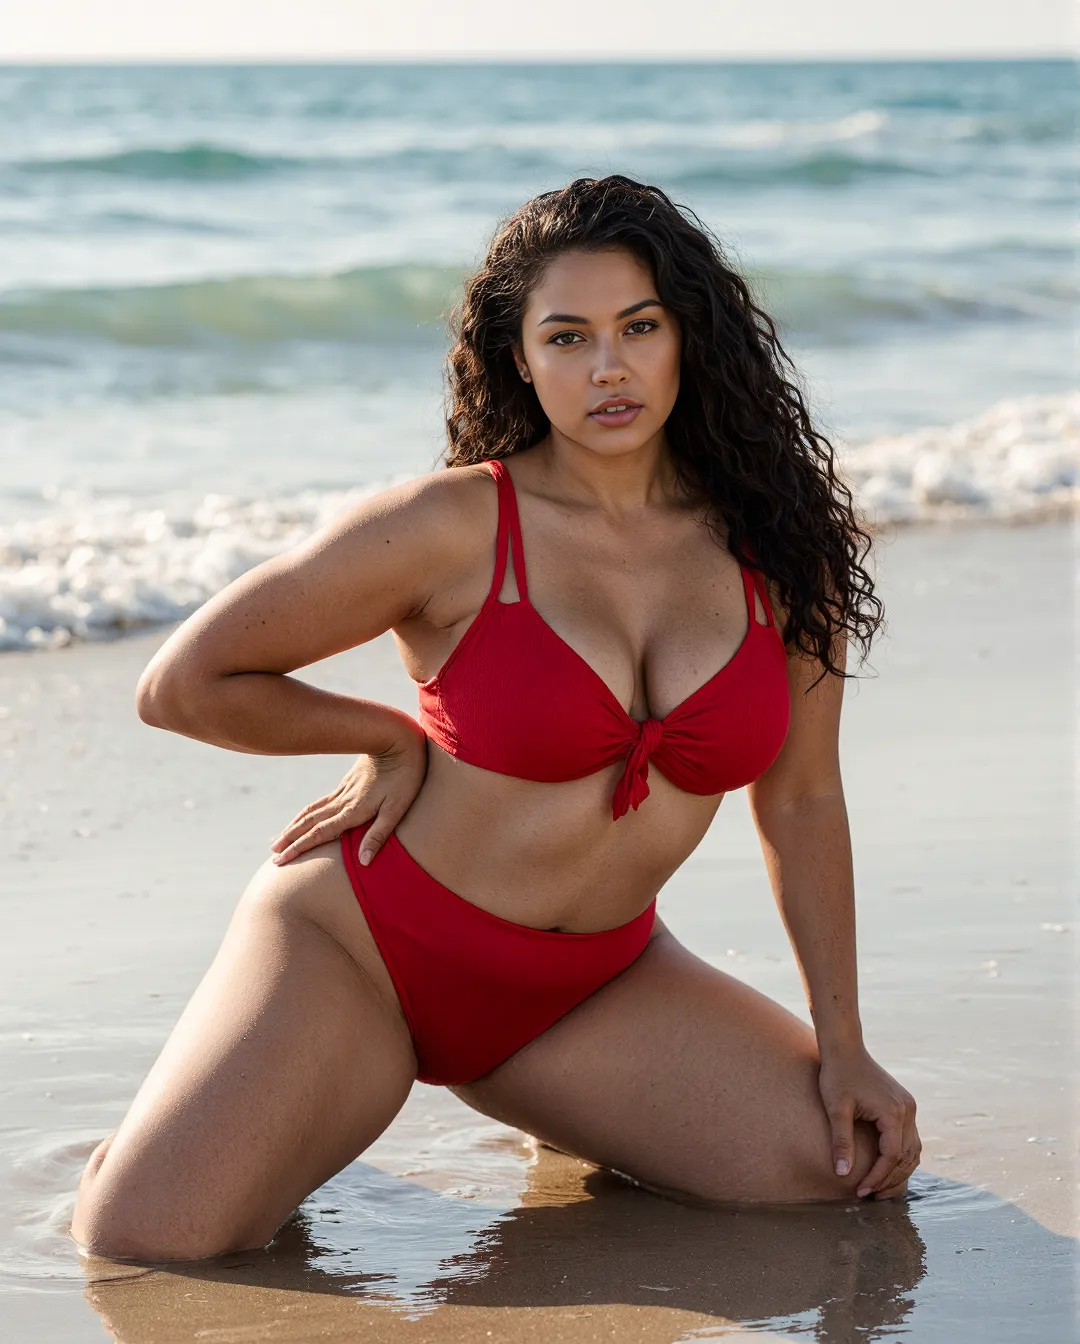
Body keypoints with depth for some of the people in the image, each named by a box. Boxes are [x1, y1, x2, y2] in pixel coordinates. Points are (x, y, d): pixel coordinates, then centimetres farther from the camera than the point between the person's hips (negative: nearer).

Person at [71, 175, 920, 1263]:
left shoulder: (778, 543, -2)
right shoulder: (456, 528, -15)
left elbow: (799, 800, 7)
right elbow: (183, 686, -8)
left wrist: (842, 1046, 3)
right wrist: (391, 741, 0)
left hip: (595, 980, 4)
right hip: (363, 940, -4)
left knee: (856, 1167, -14)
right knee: (142, 1245, -23)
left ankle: (564, 1116, 15)